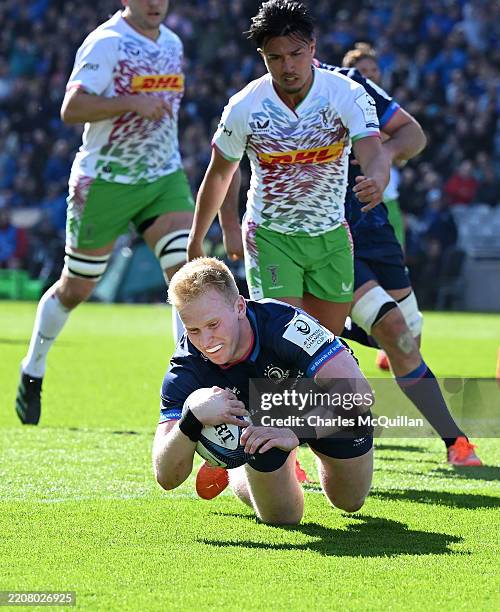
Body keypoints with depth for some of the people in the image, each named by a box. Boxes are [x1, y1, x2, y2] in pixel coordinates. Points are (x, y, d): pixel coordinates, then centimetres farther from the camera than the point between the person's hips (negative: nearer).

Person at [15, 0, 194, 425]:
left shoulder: (173, 44, 10)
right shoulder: (105, 43, -13)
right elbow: (71, 108, -23)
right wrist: (133, 103, -30)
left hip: (165, 178, 5)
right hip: (104, 182, -5)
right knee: (75, 289, 8)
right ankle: (33, 371, 30)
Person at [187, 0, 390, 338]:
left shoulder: (348, 94, -15)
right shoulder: (244, 106, -13)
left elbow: (374, 154, -29)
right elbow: (219, 174, 2)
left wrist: (376, 181, -54)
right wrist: (196, 241, 10)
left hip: (331, 235, 2)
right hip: (270, 236, -2)